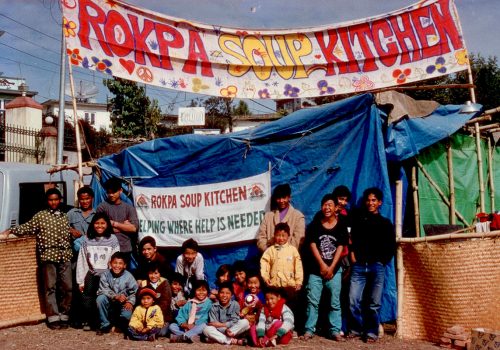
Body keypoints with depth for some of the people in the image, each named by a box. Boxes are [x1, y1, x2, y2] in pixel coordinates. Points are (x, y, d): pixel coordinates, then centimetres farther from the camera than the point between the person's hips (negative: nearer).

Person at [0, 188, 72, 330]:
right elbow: (26, 228, 4)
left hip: (65, 256, 3)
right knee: (50, 287, -2)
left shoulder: (65, 217, 16)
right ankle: (53, 318, 2)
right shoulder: (40, 216, 6)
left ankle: (63, 316, 13)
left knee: (67, 287, 2)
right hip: (48, 256, -3)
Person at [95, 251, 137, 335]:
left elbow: (134, 292, -9)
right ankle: (105, 326, -9)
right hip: (110, 304, 2)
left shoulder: (128, 276, -9)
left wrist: (130, 302, -27)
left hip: (123, 305, -1)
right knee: (100, 299, -27)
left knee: (126, 315, -31)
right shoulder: (106, 274, -8)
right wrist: (116, 296, -30)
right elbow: (103, 290, -16)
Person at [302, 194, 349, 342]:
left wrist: (331, 267, -8)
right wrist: (322, 265, -10)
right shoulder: (314, 225, 1)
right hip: (316, 269, 0)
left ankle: (335, 331, 11)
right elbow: (313, 246, -3)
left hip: (334, 270, 0)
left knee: (335, 302, 4)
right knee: (312, 301, 0)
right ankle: (309, 329, 7)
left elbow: (340, 248, -2)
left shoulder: (341, 226, 1)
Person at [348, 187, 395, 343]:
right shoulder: (358, 219, 15)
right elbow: (351, 240, 16)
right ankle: (357, 329, 11)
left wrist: (382, 262, 3)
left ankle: (372, 332, 10)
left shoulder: (385, 223, 11)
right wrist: (352, 255, 3)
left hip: (376, 267, -1)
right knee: (354, 300, -5)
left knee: (374, 303, -2)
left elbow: (391, 247, 11)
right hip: (359, 266, 1)